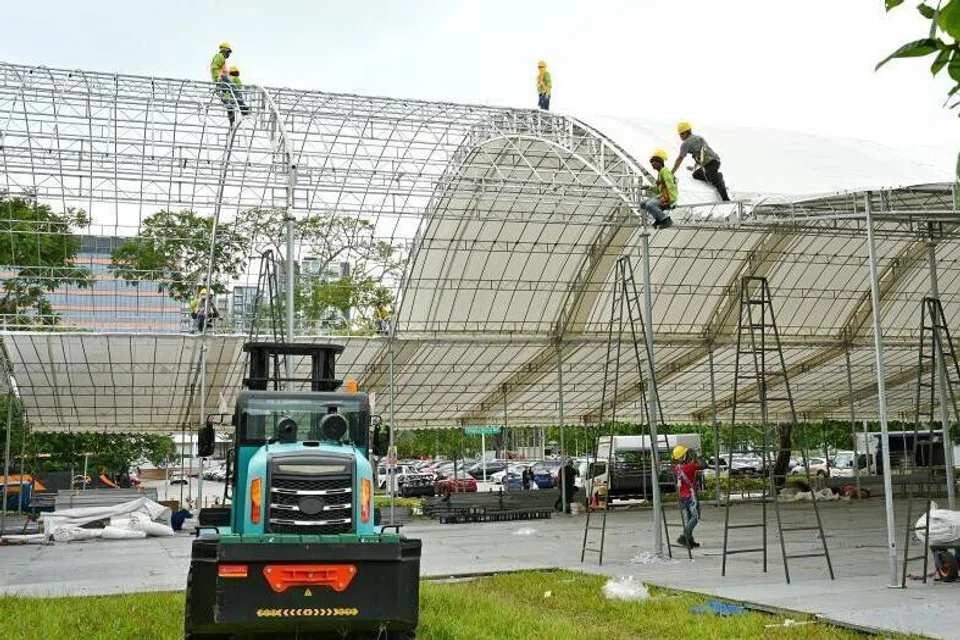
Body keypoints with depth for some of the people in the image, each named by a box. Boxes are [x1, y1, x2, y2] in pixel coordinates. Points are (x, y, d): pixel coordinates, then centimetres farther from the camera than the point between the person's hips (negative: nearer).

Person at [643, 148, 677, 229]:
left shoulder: (664, 171, -10)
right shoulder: (660, 172, 21)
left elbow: (670, 186, -19)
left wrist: (672, 200, -24)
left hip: (668, 198, -10)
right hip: (661, 196, 10)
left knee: (649, 205, -29)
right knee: (643, 204, 10)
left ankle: (666, 220, -22)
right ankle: (659, 219, 6)